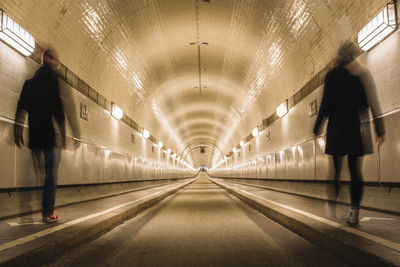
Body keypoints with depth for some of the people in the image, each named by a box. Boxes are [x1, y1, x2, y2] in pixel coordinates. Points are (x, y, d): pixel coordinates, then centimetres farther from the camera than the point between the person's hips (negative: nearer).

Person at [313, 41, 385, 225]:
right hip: (358, 127, 3)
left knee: (335, 170, 5)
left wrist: (317, 129, 3)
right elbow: (374, 104, 4)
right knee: (355, 171, 5)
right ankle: (354, 212, 2)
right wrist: (380, 130, 8)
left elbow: (326, 104, -4)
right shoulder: (364, 74, 6)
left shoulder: (332, 75, -1)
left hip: (338, 127, -2)